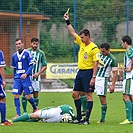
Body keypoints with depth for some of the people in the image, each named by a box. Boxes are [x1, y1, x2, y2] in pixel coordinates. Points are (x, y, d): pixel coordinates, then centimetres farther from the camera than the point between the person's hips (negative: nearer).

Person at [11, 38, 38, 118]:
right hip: (17, 78, 5)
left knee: (28, 96, -4)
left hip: (26, 78, -5)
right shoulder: (14, 56, 12)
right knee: (16, 96, -6)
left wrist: (26, 74, -20)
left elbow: (31, 65, -8)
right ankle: (18, 114, -1)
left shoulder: (27, 53, -4)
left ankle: (35, 108, 23)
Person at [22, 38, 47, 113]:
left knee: (36, 94, 3)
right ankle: (24, 111, 4)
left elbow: (45, 66, 2)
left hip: (36, 77, 0)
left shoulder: (41, 53, 1)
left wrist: (38, 73, -11)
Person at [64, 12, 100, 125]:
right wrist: (68, 21, 11)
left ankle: (87, 119, -6)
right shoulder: (81, 43, 10)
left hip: (89, 72, -9)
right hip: (80, 72, 9)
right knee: (75, 94, 8)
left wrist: (93, 77, -19)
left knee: (89, 95, -5)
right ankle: (79, 117, 16)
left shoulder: (94, 48, -12)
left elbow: (95, 63, -14)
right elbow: (73, 33, 17)